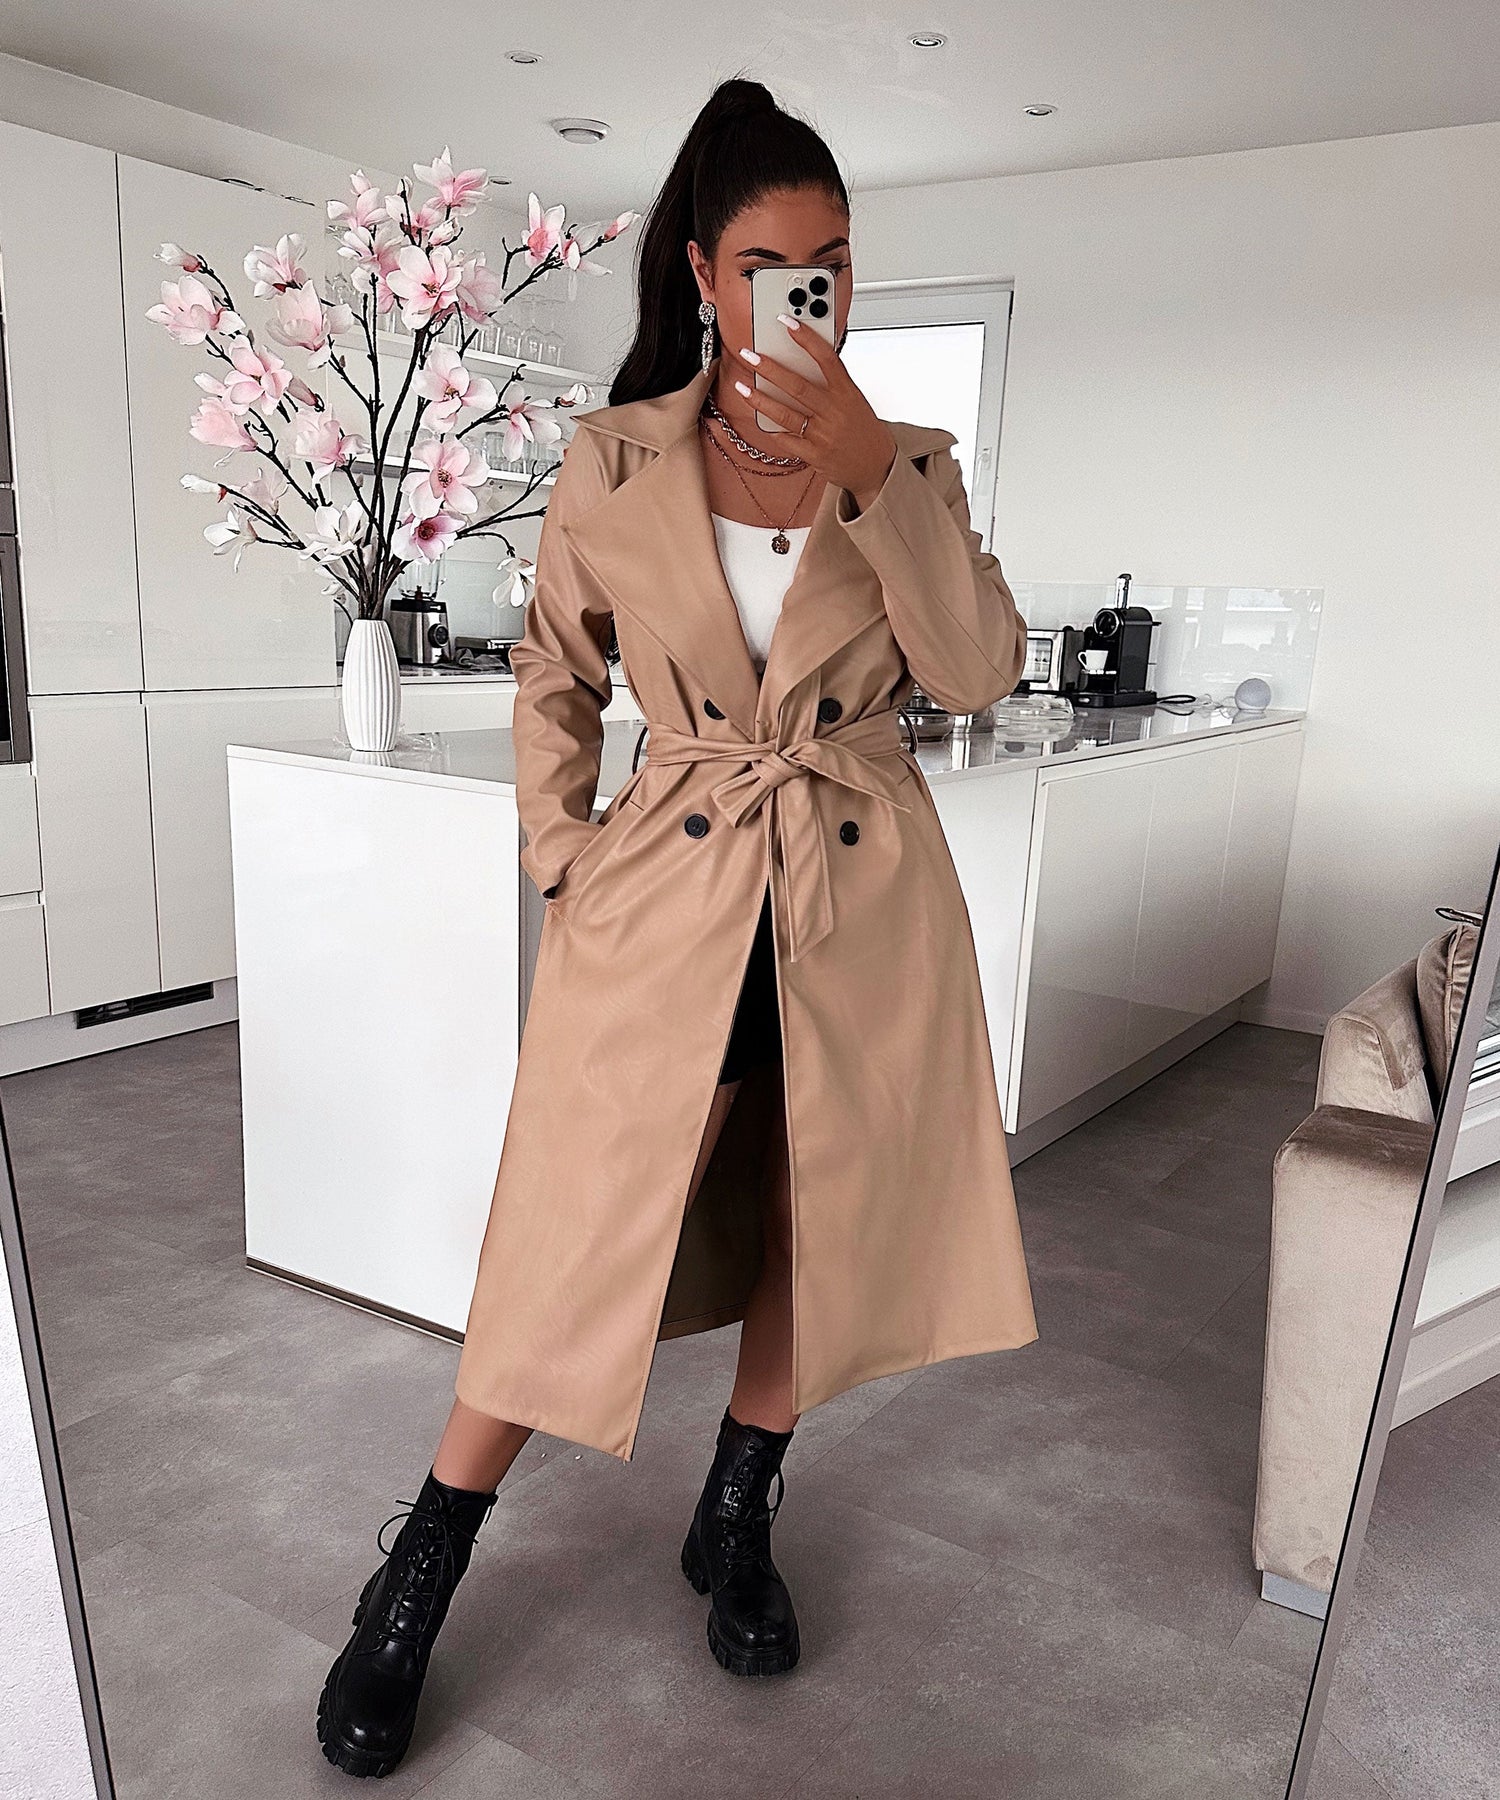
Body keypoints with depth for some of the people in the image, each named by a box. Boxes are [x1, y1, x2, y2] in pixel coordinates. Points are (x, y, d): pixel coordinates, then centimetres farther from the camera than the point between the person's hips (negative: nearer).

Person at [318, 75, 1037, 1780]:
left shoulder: (908, 462, 4)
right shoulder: (612, 461, 1)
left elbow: (979, 668, -9)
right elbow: (553, 677, 10)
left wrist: (869, 474, -17)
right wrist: (560, 856, 1)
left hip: (864, 906, 3)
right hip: (667, 903, -2)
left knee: (821, 1228, 12)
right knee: (585, 1241, 0)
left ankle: (734, 1525, 38)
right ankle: (415, 1589, 23)